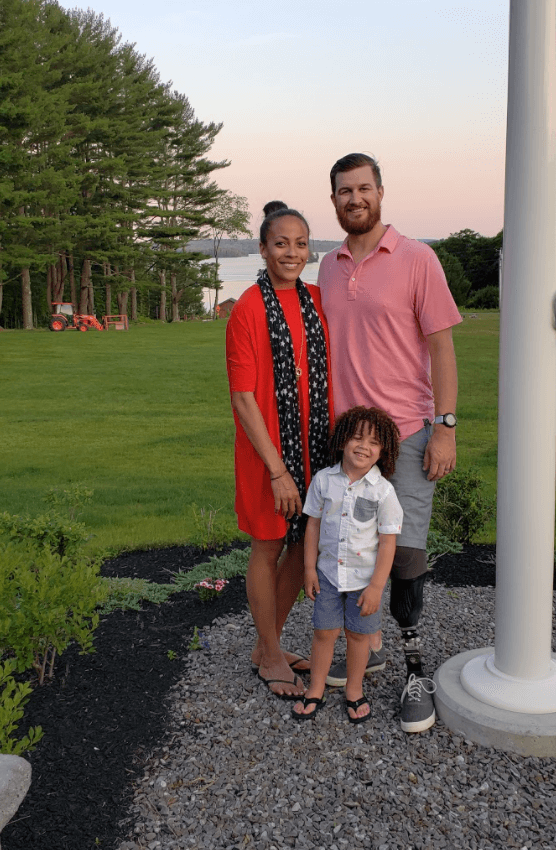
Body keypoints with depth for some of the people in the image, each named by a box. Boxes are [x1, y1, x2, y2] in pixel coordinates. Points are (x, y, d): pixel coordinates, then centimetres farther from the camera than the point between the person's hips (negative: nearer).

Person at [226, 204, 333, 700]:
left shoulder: (316, 300, 5)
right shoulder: (248, 310, -13)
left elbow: (329, 375, 12)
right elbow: (244, 399, -15)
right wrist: (277, 470, -17)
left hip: (316, 446, 6)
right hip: (269, 450, -6)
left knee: (305, 546, 14)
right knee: (268, 548, 7)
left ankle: (268, 645, 33)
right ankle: (269, 657, 26)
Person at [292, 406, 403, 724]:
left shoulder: (383, 490, -14)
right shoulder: (324, 480, -6)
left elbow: (388, 542, -11)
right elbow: (314, 524, 3)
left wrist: (376, 586, -13)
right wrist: (310, 568, 2)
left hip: (365, 577, -2)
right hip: (329, 573, 2)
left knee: (359, 634, 12)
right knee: (325, 632, 10)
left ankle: (355, 691, 32)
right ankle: (316, 691, 27)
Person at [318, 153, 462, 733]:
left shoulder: (416, 259, -4)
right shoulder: (329, 267, 12)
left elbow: (441, 346, -6)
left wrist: (445, 426, -12)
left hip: (404, 433, -5)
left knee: (404, 551, -2)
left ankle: (415, 668, 13)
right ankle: (363, 649, 28)